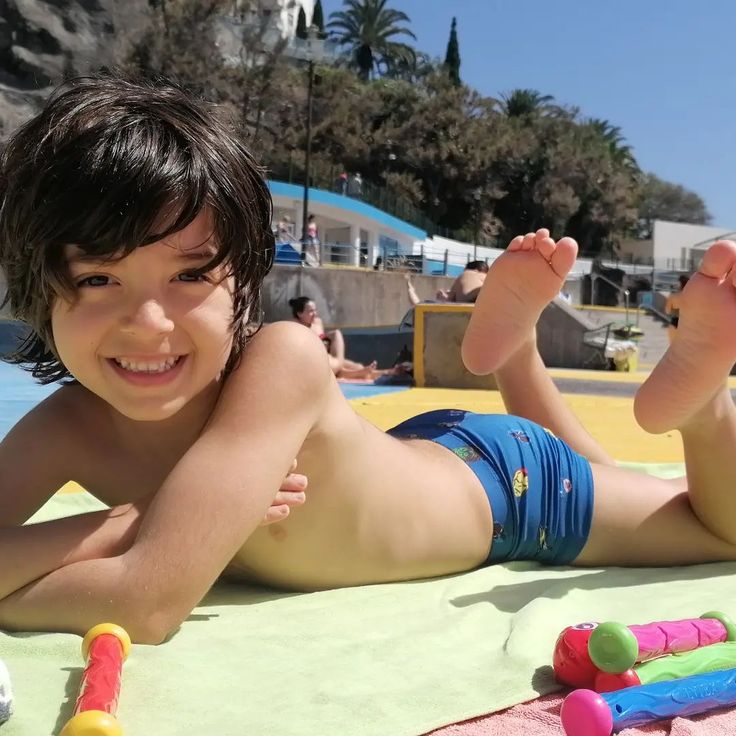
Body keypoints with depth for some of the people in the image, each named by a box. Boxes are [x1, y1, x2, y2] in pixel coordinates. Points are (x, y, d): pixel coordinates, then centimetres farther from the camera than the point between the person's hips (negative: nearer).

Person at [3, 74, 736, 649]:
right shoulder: (73, 427, -24)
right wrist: (113, 527, -38)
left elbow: (148, 602, -46)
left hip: (504, 483, -5)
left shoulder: (282, 362, -42)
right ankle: (509, 346, 34)